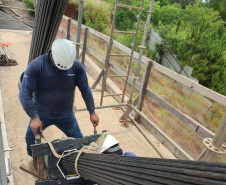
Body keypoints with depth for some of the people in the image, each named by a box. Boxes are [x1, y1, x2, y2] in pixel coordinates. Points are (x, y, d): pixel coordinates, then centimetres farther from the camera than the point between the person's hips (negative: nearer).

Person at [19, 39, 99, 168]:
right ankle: (34, 159, 46)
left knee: (79, 141, 12)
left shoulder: (76, 66, -15)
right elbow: (25, 93, -20)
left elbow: (85, 90, -5)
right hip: (41, 115, -1)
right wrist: (34, 117, -27)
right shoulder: (36, 66, -22)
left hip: (66, 116, 2)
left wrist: (92, 112, -3)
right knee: (31, 138, 13)